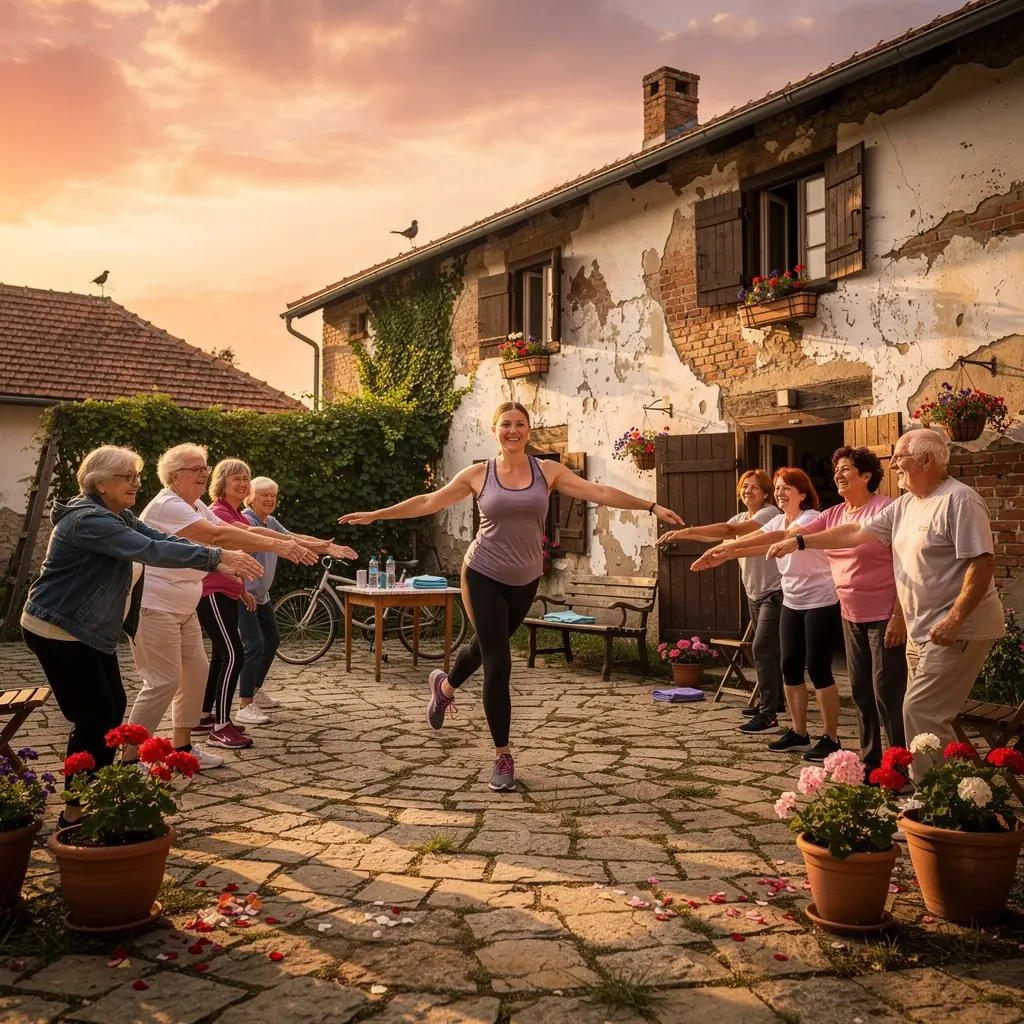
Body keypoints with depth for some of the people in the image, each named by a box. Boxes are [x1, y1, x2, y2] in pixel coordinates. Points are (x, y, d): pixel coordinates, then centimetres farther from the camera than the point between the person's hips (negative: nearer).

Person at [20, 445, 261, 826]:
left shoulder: (118, 517, 9)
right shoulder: (88, 520, -23)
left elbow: (164, 540, 0)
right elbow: (151, 551, -33)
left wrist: (219, 564, -13)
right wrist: (218, 556, -34)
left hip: (91, 631, 10)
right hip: (57, 632, -10)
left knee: (114, 707, 11)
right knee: (95, 717, -8)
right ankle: (75, 812, 4)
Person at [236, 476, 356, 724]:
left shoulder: (271, 522, 9)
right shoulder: (246, 519, -18)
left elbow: (294, 537, -2)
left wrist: (329, 546, -16)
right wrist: (315, 546, -44)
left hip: (260, 593, 10)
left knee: (272, 640, 18)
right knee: (254, 645, -18)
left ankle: (256, 692, 34)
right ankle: (244, 708, -17)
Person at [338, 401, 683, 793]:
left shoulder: (547, 471, -2)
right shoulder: (478, 474, -5)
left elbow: (600, 492, -7)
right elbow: (427, 502, 1)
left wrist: (651, 506, -13)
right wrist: (376, 514, 0)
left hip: (525, 581, 3)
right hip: (483, 576, -3)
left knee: (486, 644, 22)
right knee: (498, 664, -7)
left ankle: (445, 686, 56)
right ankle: (503, 756, 7)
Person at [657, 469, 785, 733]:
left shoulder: (770, 513, -17)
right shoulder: (741, 518, 11)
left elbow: (729, 530, -31)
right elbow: (716, 536, -3)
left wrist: (687, 531, -37)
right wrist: (683, 535, -20)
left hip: (775, 593, -9)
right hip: (754, 594, 9)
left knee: (762, 650, -15)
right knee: (768, 650, 17)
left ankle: (768, 713, -15)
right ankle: (775, 701, 30)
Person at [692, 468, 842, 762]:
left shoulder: (811, 518, -17)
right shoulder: (778, 521, 9)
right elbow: (753, 538, -7)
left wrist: (730, 549, -41)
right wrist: (721, 553, -25)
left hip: (821, 603, -8)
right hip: (792, 603, 8)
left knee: (818, 669, -5)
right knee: (790, 668, 8)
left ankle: (830, 737, 6)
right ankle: (798, 732, 19)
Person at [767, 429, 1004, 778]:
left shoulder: (959, 500, -15)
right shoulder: (905, 505, 13)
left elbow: (983, 563, -20)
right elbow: (857, 533, 16)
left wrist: (954, 620, -26)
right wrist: (801, 542, 12)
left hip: (957, 630, -9)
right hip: (921, 631, 9)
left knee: (921, 712, -11)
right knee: (926, 713, 12)